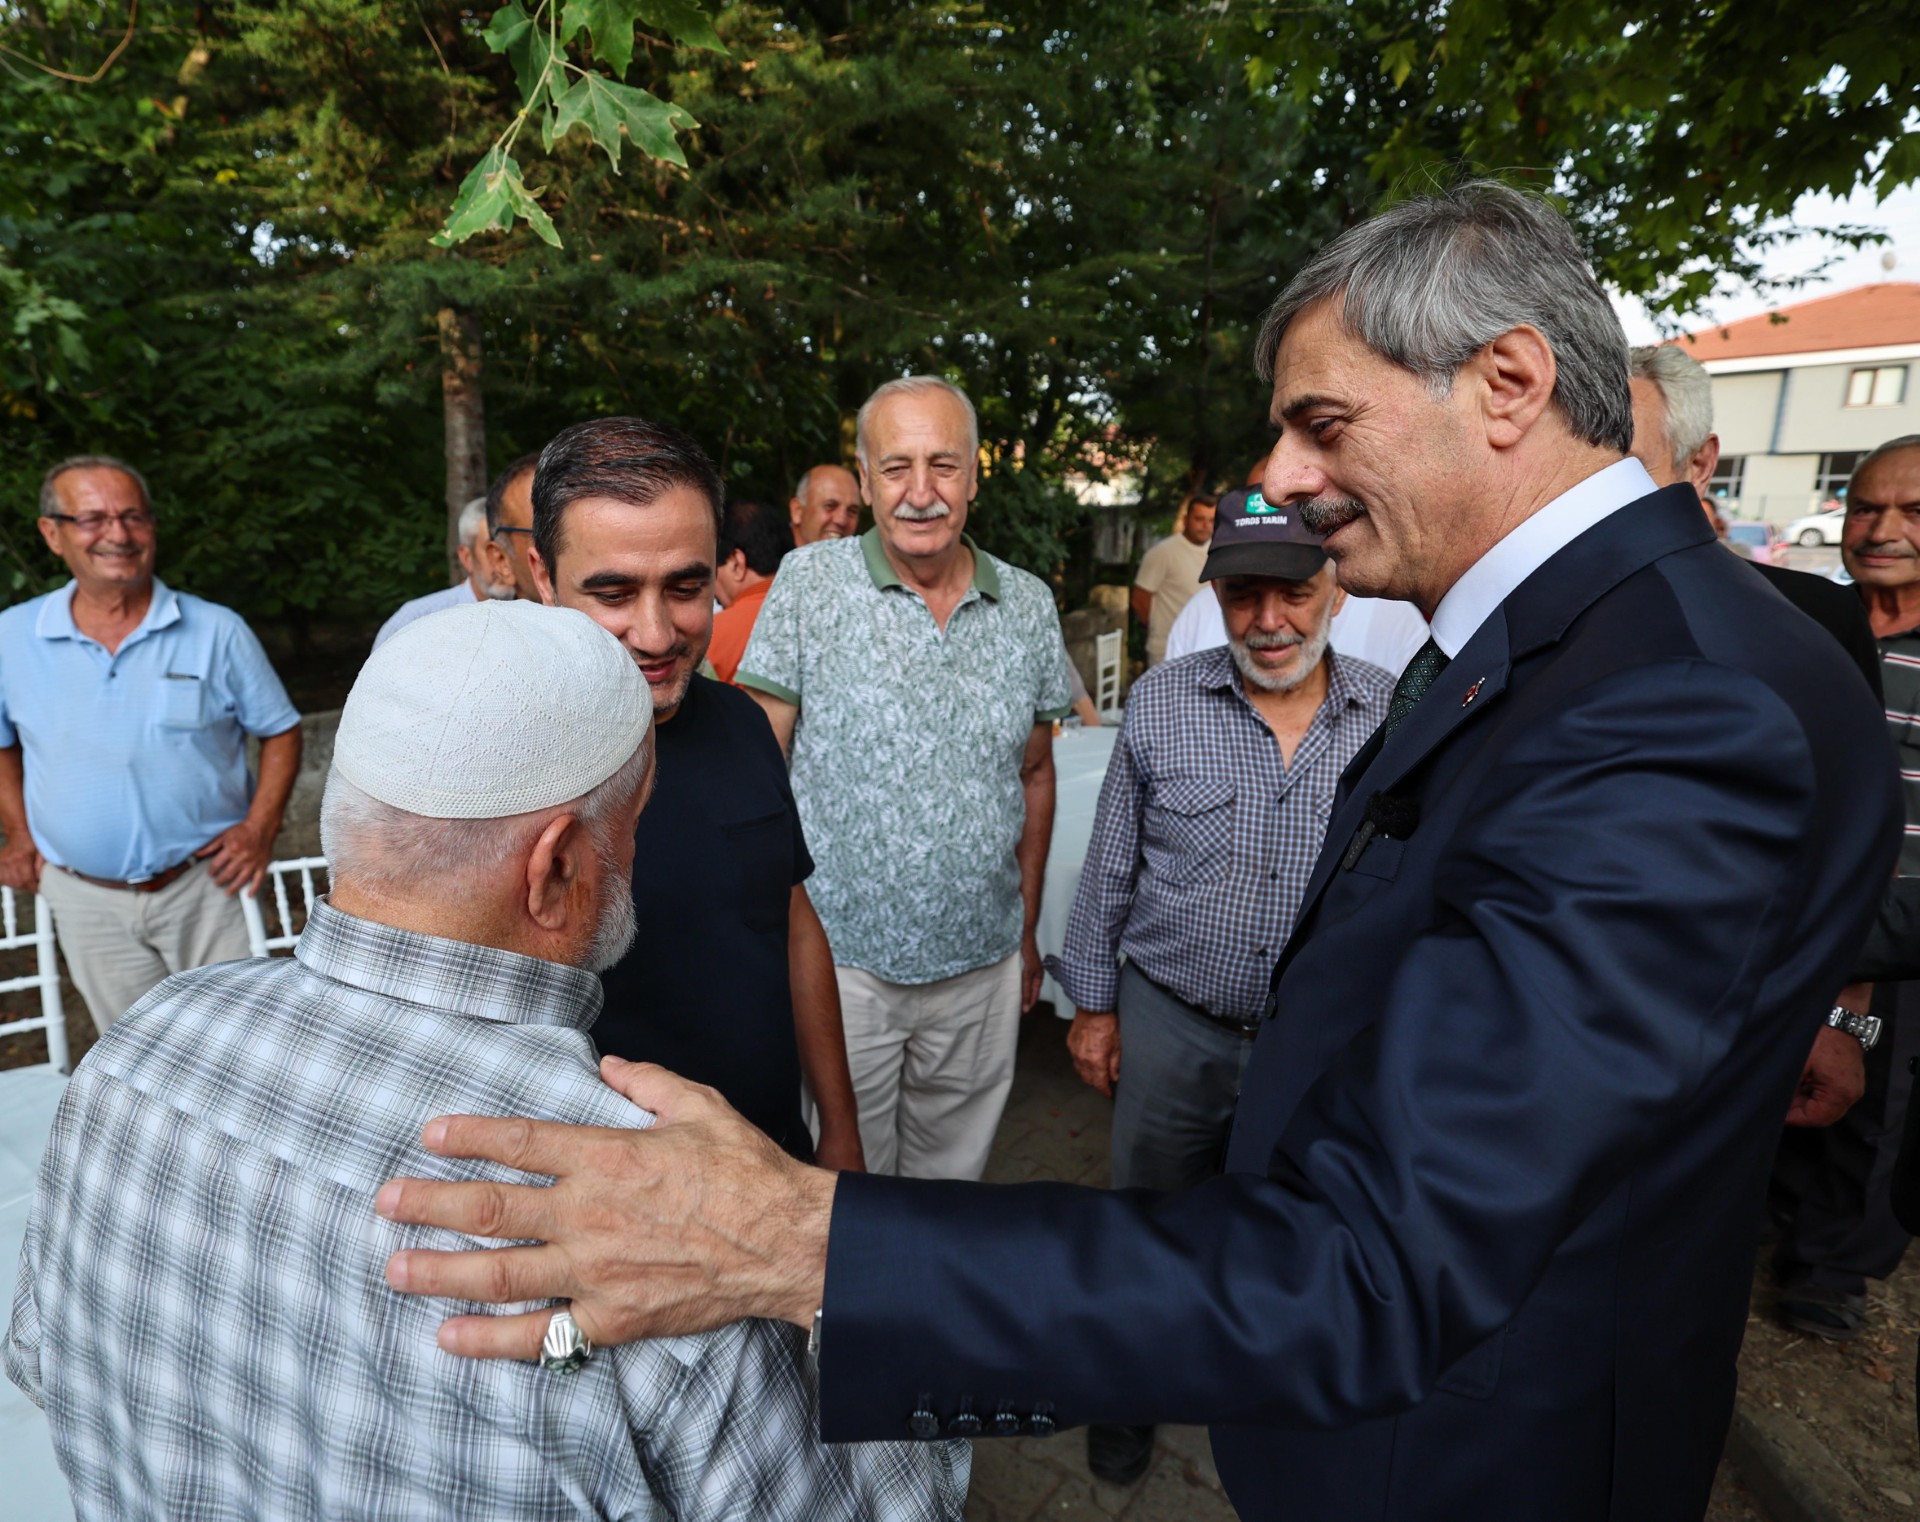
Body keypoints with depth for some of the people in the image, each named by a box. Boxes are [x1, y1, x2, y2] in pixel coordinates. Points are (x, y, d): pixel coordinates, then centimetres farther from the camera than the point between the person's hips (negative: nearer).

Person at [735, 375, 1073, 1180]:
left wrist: (1027, 930, 14)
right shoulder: (809, 583, -7)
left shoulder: (1029, 605, 3)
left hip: (983, 965, 3)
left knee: (953, 1175, 20)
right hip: (836, 959, -2)